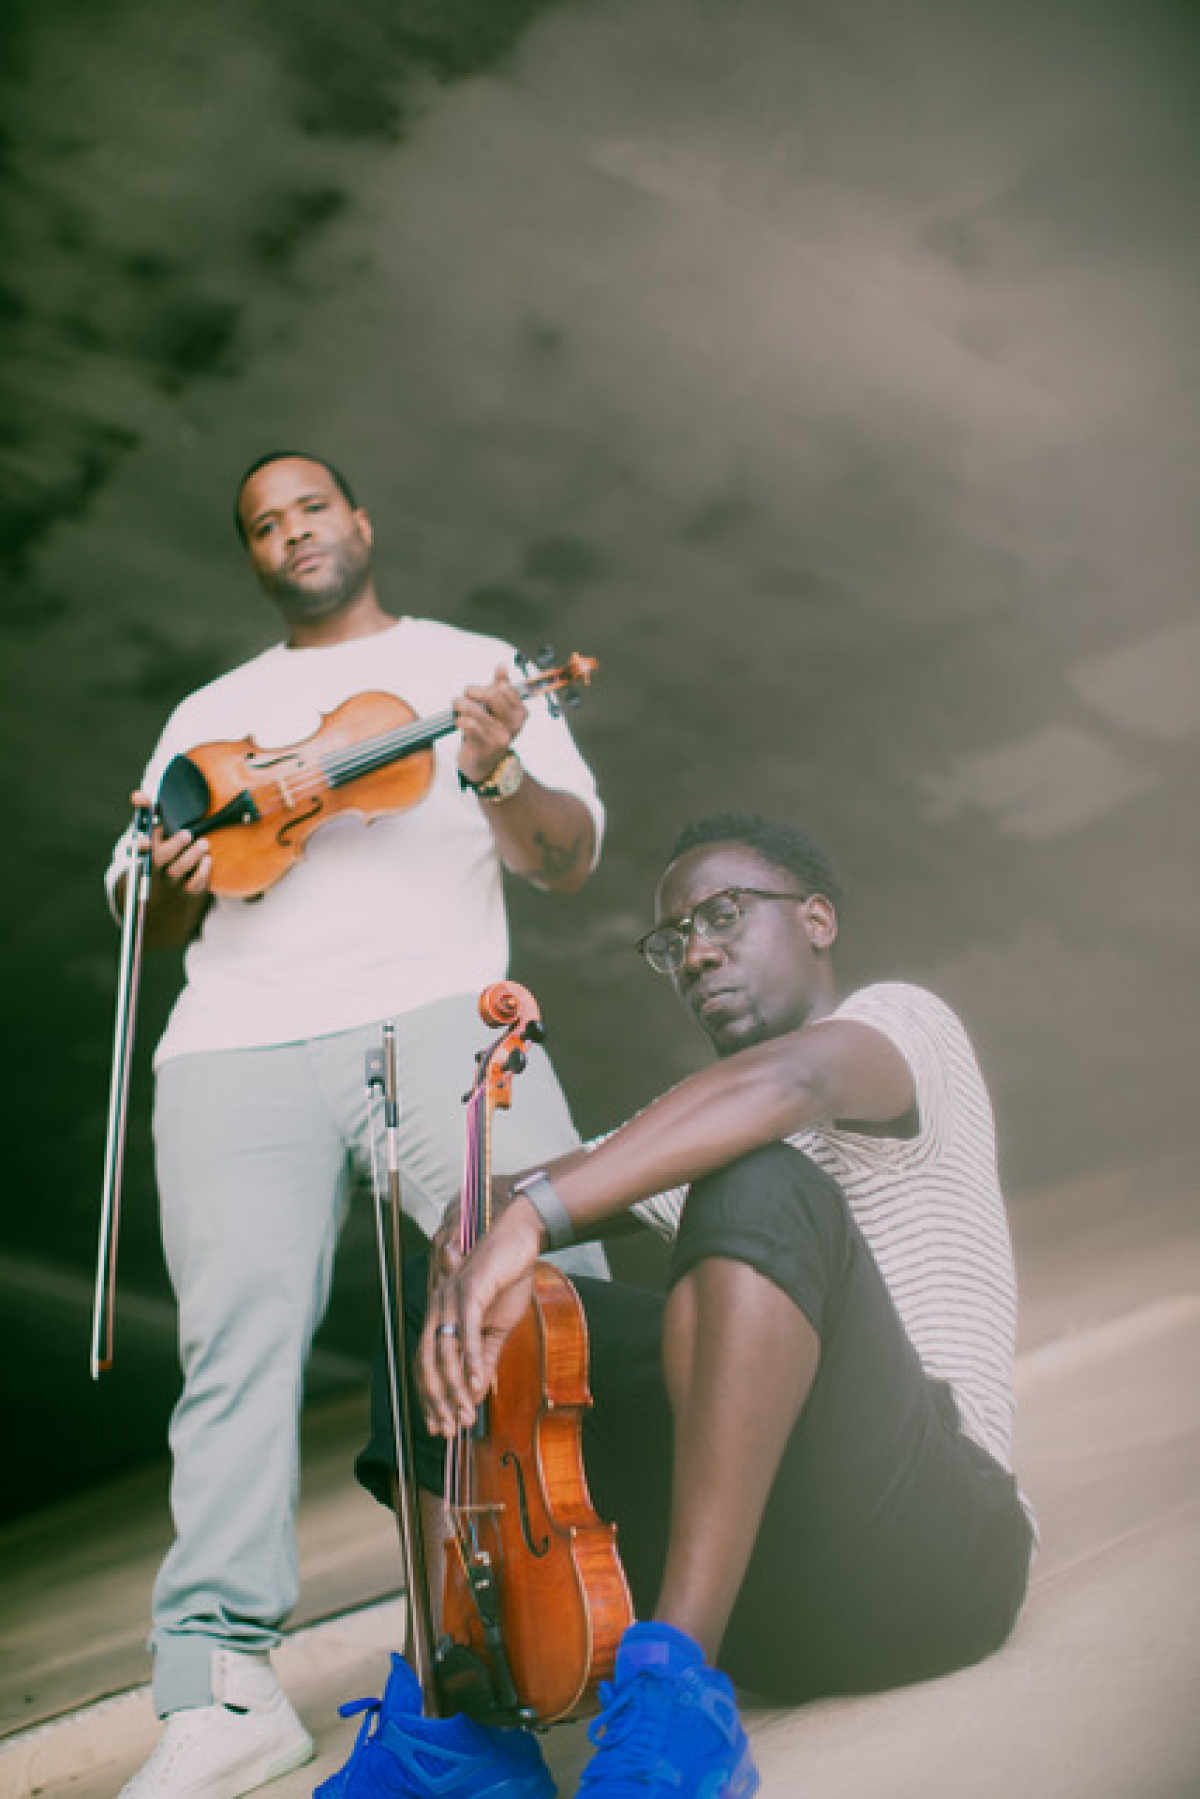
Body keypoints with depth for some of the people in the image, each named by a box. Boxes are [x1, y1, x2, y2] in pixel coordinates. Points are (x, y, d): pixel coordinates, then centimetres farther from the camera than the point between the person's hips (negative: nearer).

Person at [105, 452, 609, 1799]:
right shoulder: (211, 714, 29)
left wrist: (499, 774, -10)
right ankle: (221, 1687, -15)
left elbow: (570, 864, 11)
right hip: (237, 1043, 2)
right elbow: (137, 920, 25)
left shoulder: (469, 667, 22)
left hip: (436, 1006, -2)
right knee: (238, 1326, -15)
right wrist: (169, 877, 1)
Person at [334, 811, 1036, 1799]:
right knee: (478, 1314, 4)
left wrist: (530, 1216, -32)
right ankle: (461, 1709, -11)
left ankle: (678, 1684, -37)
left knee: (759, 1184, -28)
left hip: (931, 1546, -6)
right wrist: (468, 1245, -15)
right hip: (754, 1597, 7)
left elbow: (790, 1078, -22)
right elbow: (489, 1206, 11)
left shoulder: (902, 1019, 4)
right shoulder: (685, 1138, 26)